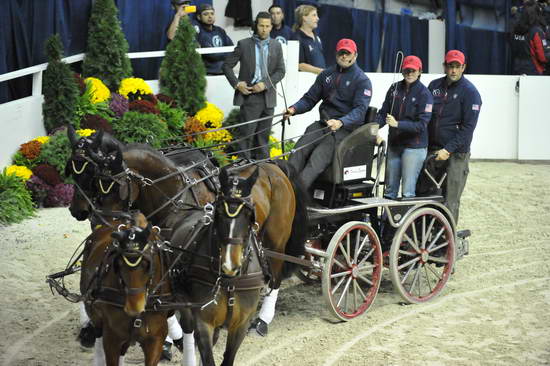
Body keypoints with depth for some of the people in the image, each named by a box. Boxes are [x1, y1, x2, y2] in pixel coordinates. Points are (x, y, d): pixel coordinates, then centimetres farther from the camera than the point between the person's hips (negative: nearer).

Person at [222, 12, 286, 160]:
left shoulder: (276, 46, 9)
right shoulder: (244, 44, 1)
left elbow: (281, 71, 5)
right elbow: (227, 66, 4)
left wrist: (265, 84, -9)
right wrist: (236, 83, -7)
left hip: (268, 96, 3)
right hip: (249, 95, -3)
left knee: (264, 135, 8)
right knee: (246, 133, -6)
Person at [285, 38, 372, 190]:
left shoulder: (362, 80, 0)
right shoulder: (327, 74, 17)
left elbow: (360, 110, -12)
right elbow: (310, 98, 17)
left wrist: (341, 122, -30)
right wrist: (294, 109, -4)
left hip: (345, 128, -5)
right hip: (323, 124, 6)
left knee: (318, 159, -27)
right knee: (299, 149, -22)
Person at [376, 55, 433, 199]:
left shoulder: (424, 94, -8)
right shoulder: (395, 88, 6)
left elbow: (421, 125, -14)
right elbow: (383, 112, 7)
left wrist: (397, 124, -24)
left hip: (414, 146, -5)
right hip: (394, 144, 5)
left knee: (408, 192, -7)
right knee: (390, 189, 12)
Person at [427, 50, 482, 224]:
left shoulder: (470, 92, -5)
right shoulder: (434, 86, 10)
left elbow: (468, 127, -10)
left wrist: (448, 150, -16)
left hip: (455, 153, -5)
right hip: (431, 150, 5)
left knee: (450, 201, -5)